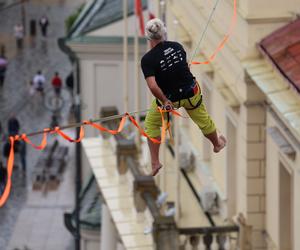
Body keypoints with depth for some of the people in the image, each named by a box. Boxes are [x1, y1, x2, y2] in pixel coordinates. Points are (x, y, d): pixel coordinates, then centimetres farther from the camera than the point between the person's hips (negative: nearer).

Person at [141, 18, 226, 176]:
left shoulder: (147, 59, -24)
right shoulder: (177, 46, -11)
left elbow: (152, 86, -33)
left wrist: (164, 101, -18)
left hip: (168, 98, -3)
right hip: (191, 93, 3)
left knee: (151, 124, 21)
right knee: (203, 119, 27)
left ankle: (155, 163, 18)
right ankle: (217, 144, 53)